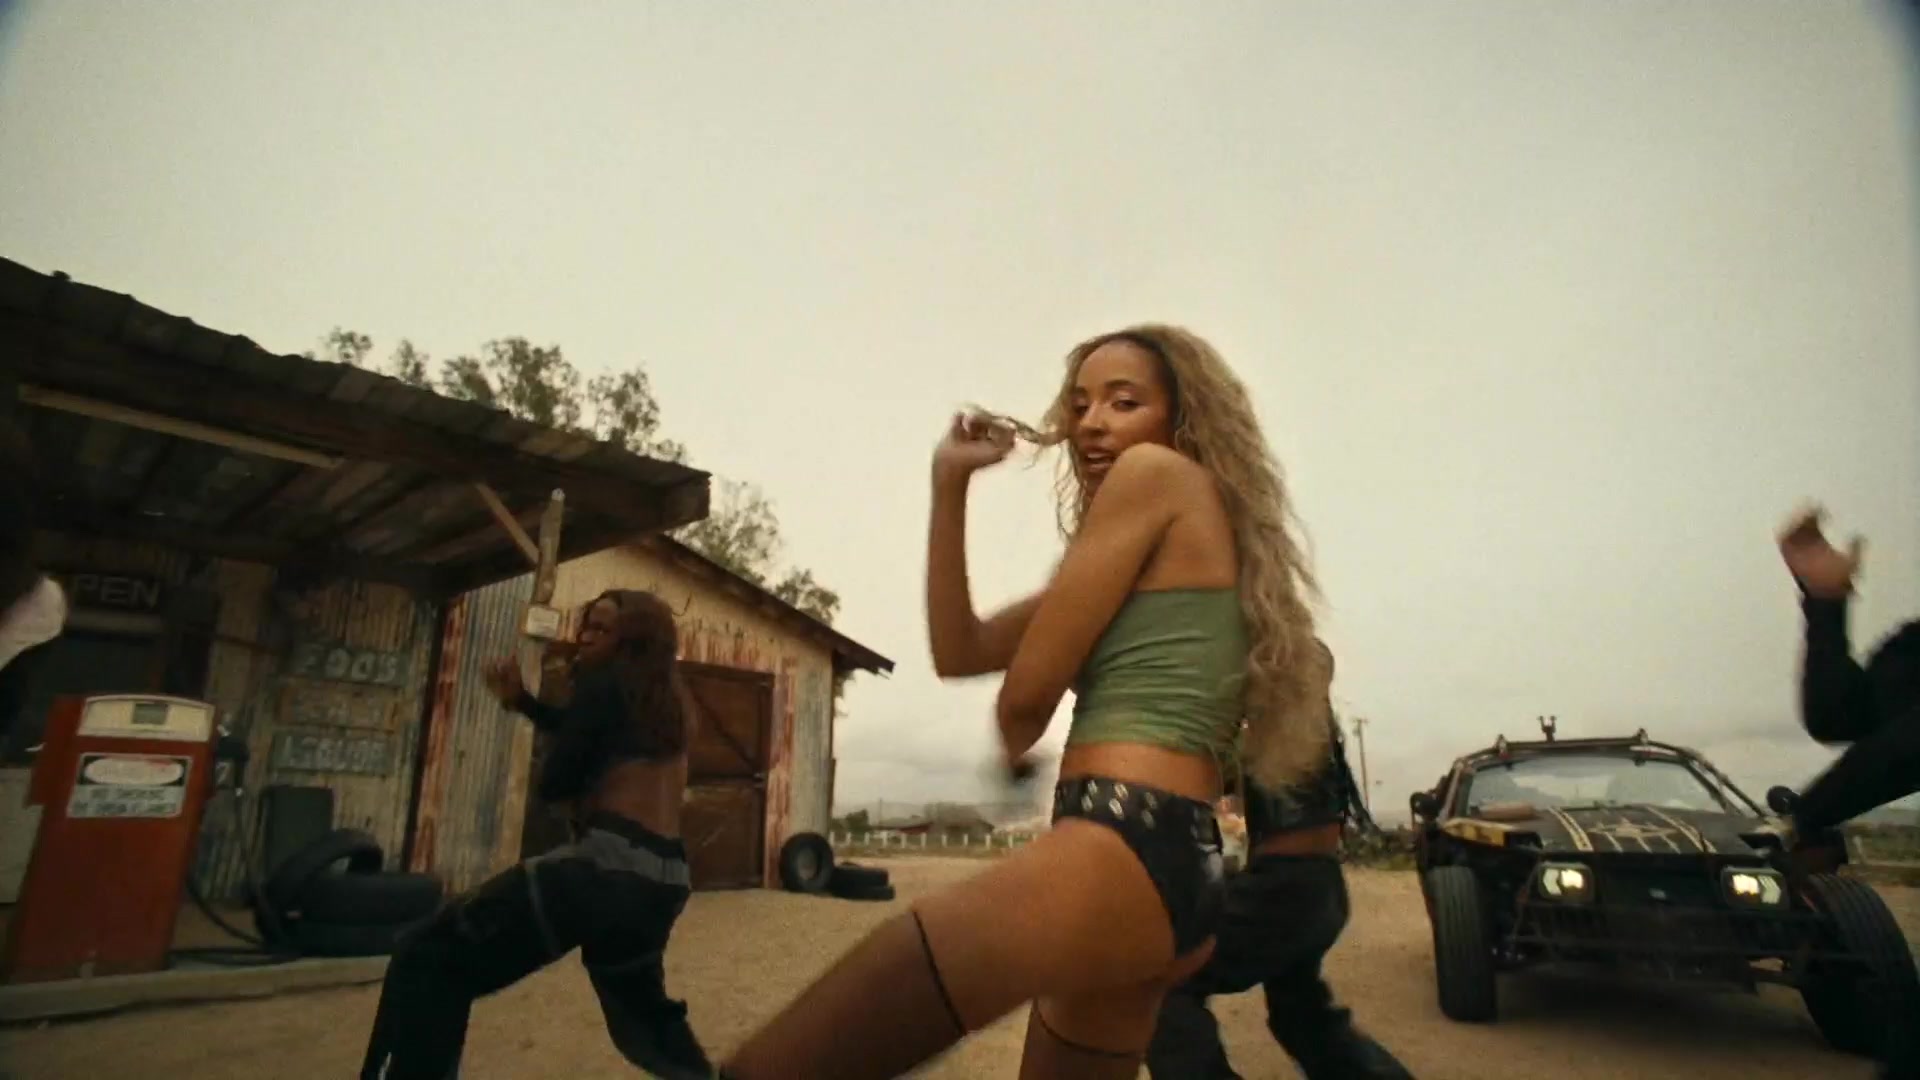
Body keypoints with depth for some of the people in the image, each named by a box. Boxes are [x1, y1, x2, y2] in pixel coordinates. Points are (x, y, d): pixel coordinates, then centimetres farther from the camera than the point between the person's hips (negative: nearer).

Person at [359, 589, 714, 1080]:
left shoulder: (603, 684, -1)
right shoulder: (667, 699, 20)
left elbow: (553, 782, 0)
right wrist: (521, 701, 22)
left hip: (608, 866, -8)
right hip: (663, 881, 9)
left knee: (426, 961, -3)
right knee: (641, 1012, 32)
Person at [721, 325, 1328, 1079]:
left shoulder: (1158, 473, -2)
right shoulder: (1144, 563, 24)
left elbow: (1027, 691, -6)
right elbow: (958, 653, 17)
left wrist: (1015, 748, 17)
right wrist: (949, 484, 13)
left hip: (1121, 858, -11)